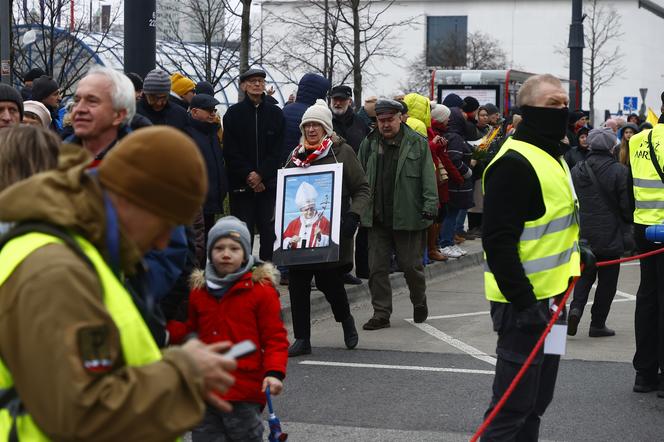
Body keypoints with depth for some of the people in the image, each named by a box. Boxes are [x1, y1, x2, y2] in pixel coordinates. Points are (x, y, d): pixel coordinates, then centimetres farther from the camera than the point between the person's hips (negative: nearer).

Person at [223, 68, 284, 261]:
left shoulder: (275, 114, 7)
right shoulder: (233, 113, 3)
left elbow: (277, 151, 2)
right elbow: (231, 151, -2)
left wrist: (261, 175, -10)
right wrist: (248, 175, -12)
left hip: (268, 184, 1)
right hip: (241, 185, -1)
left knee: (269, 231, 1)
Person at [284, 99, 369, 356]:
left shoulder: (342, 152, 0)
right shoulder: (296, 154, 14)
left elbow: (362, 189, 0)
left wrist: (352, 216, -15)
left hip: (331, 231, -4)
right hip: (299, 231, 4)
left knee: (330, 282, -2)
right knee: (297, 284, -1)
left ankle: (346, 320, 30)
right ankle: (302, 339, 8)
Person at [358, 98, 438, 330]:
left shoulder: (418, 144, -1)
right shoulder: (369, 144, 8)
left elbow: (428, 179, -4)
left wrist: (429, 207, -13)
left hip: (408, 217, -3)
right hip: (377, 218, 3)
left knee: (411, 265, 6)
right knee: (377, 267, 3)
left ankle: (419, 303, 31)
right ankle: (381, 313, 11)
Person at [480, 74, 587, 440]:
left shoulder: (552, 157, 14)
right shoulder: (514, 163, -18)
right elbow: (497, 241, -23)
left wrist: (577, 252, 14)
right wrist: (523, 301, -25)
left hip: (550, 298, 10)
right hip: (524, 303, -10)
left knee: (537, 400, 16)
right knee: (513, 407, -5)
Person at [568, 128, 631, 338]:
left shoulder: (576, 170, 1)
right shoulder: (619, 171, -11)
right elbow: (627, 205, -9)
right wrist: (628, 223, 11)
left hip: (582, 233, 4)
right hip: (610, 235, -4)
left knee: (585, 274, 18)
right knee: (607, 280, 8)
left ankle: (576, 307, -6)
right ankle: (597, 324, 11)